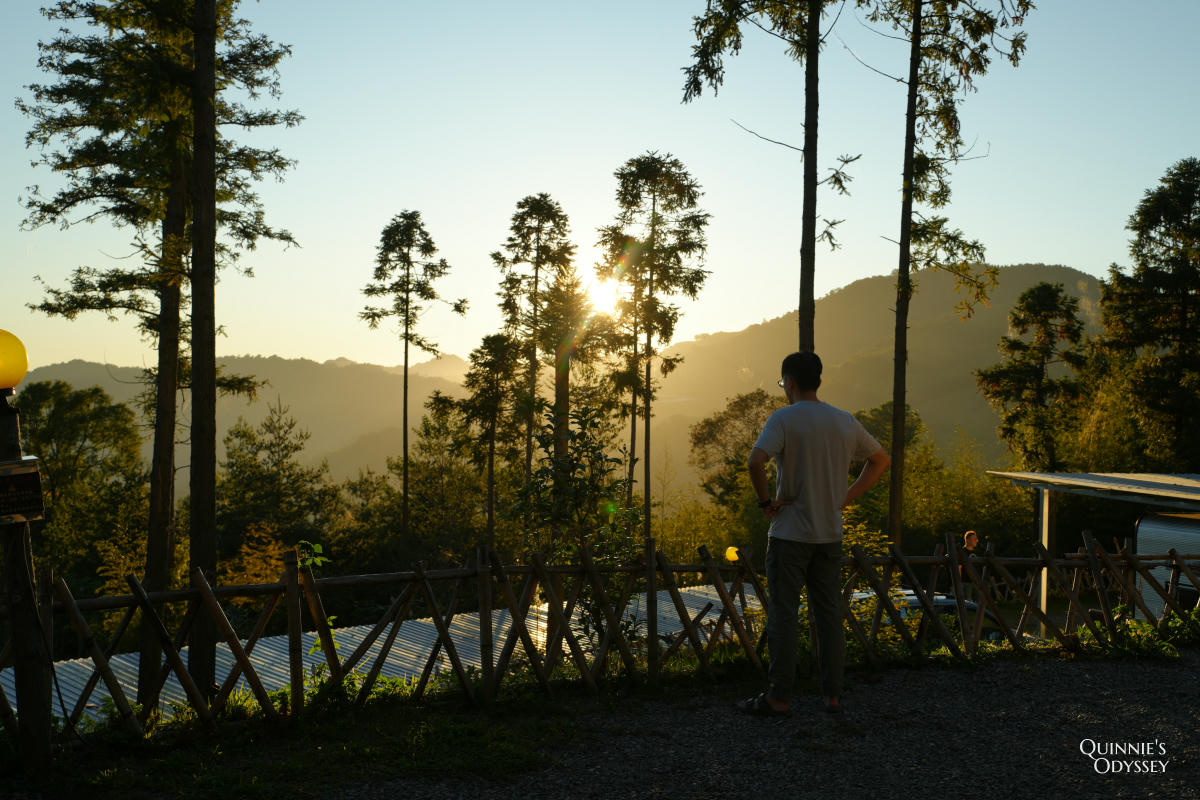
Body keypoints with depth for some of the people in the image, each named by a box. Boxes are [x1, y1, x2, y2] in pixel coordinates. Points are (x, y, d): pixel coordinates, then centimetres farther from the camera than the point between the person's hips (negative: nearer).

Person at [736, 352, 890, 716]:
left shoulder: (783, 419, -11)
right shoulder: (845, 422, 8)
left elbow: (756, 460, -27)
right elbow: (881, 460, 20)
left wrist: (764, 500, -12)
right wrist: (846, 498, 15)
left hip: (789, 534, -5)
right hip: (830, 535, 5)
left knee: (782, 615, 1)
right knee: (829, 615, 10)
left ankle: (779, 696, 4)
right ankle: (832, 695, 16)